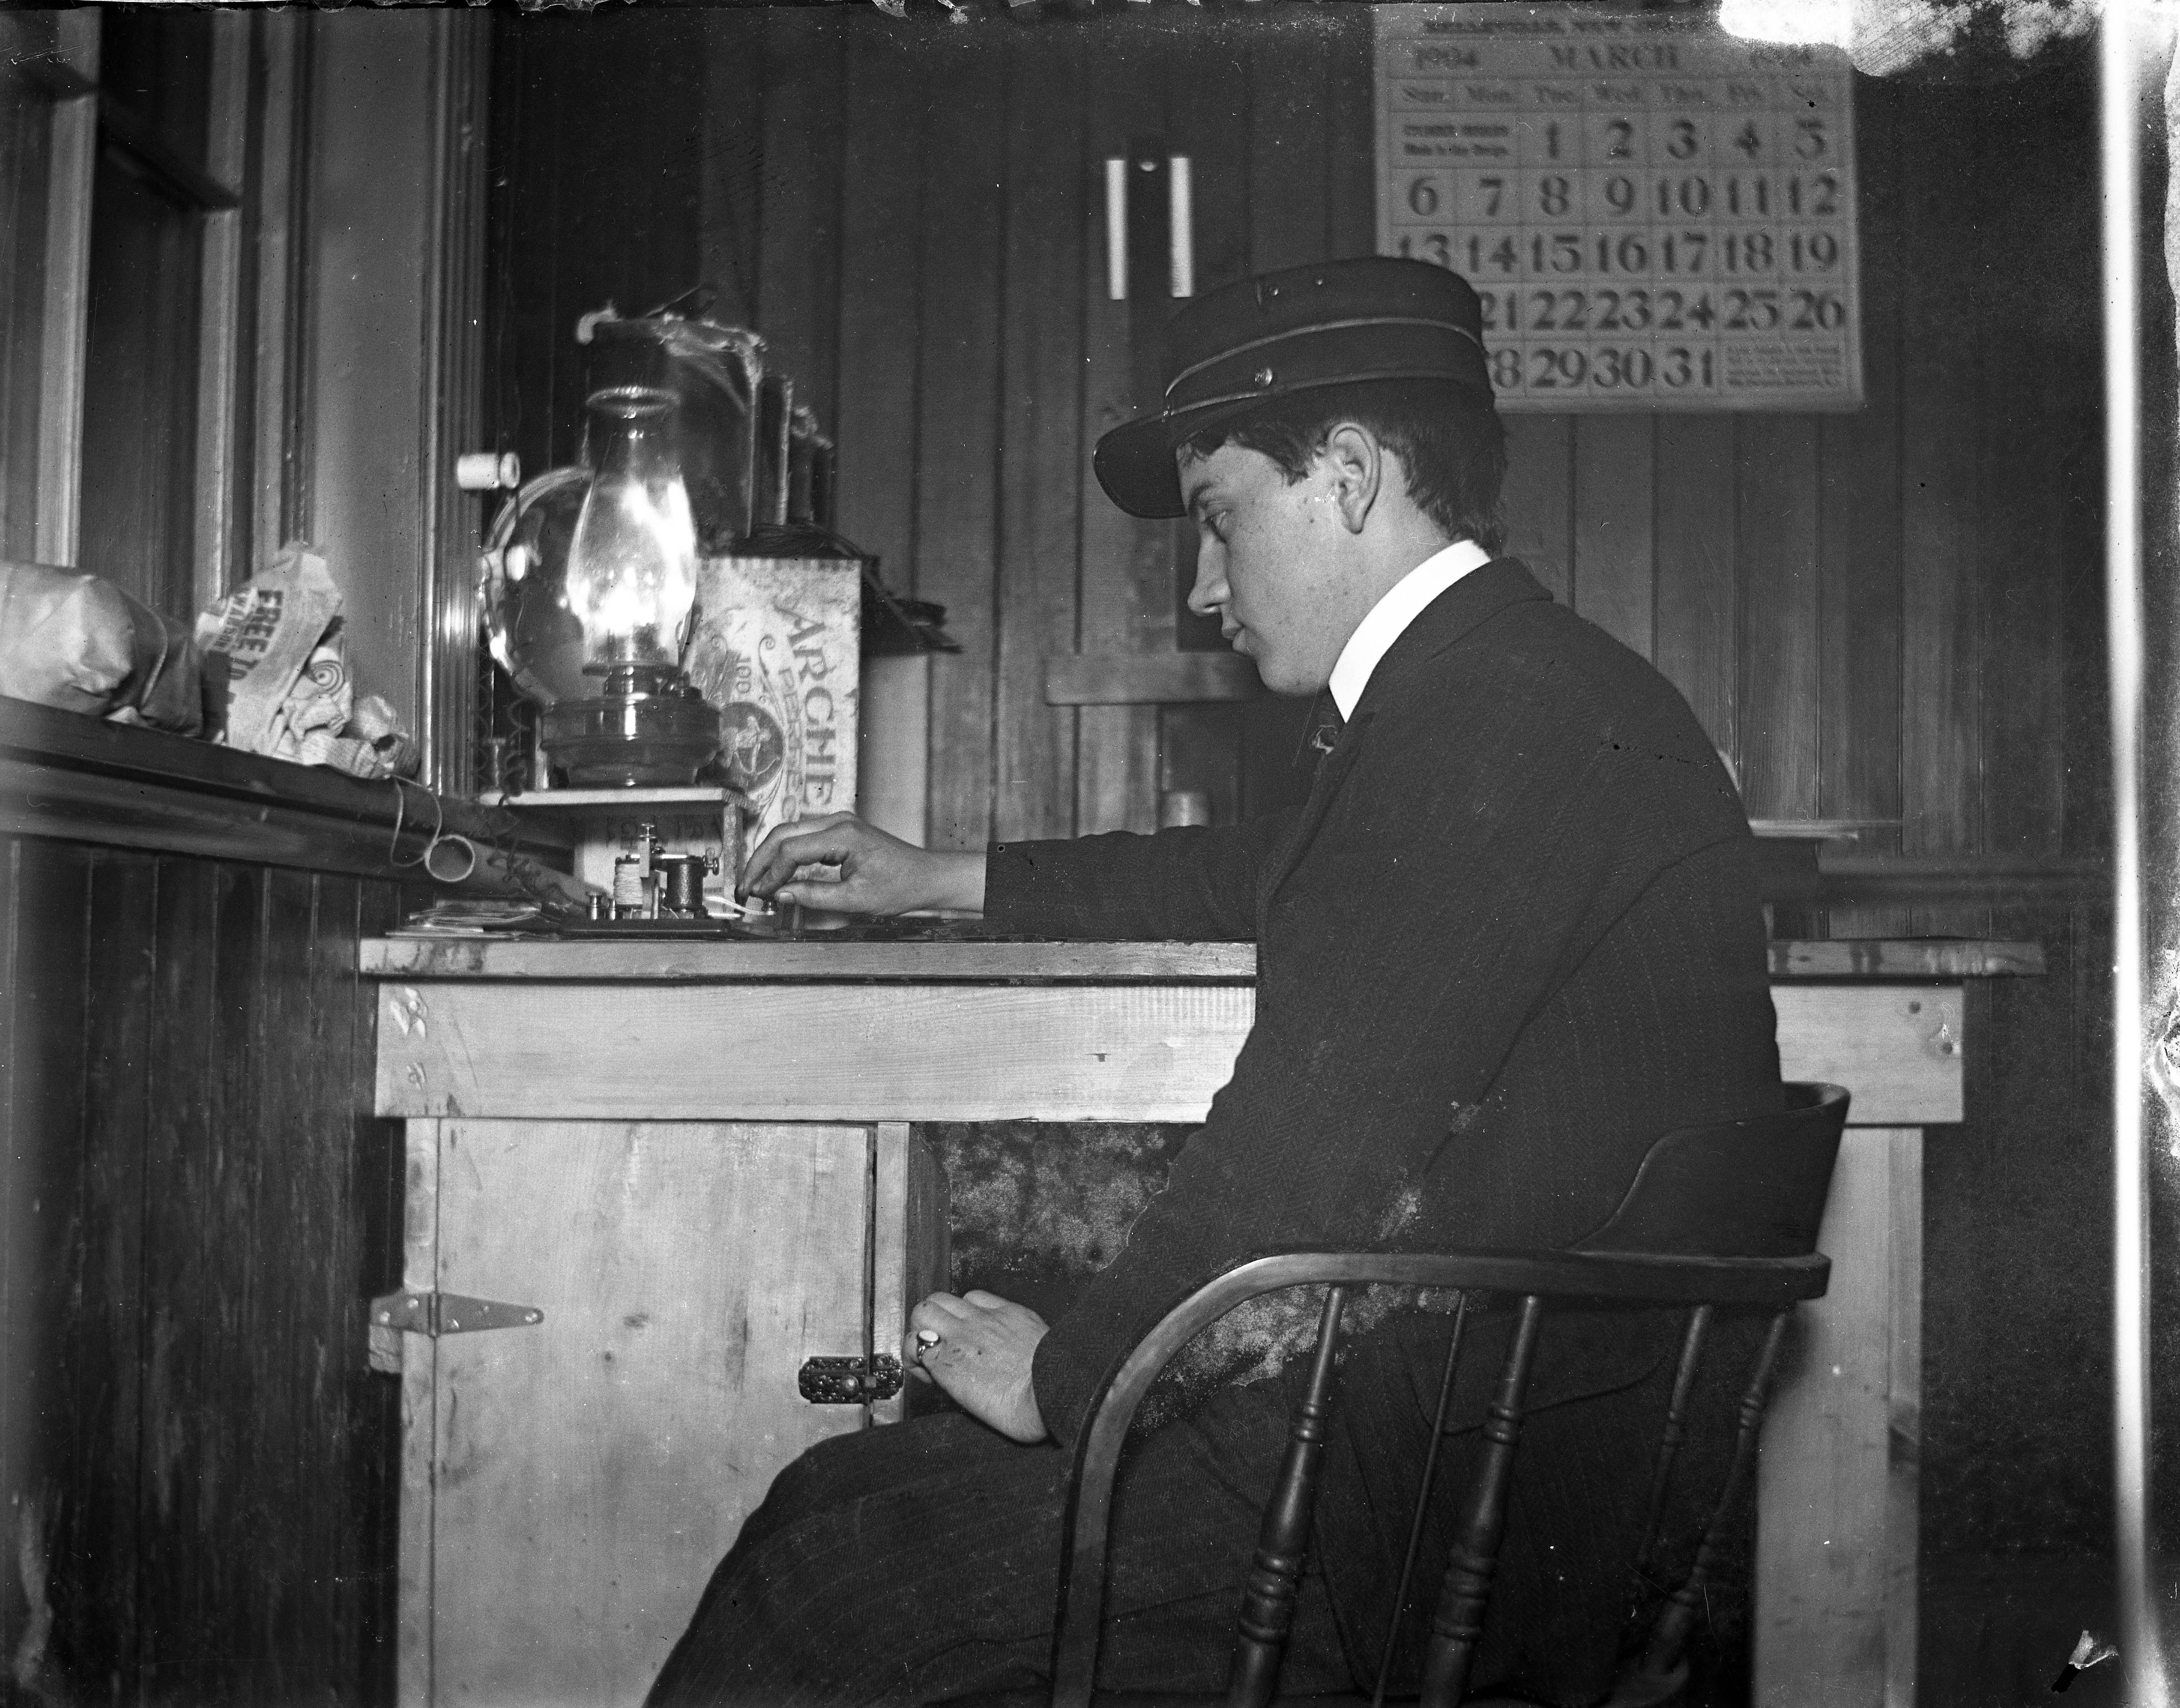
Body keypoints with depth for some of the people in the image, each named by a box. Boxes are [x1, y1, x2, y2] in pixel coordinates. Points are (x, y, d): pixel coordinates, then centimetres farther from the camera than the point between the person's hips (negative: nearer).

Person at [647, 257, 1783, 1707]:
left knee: (830, 1568, -7)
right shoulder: (1503, 691, 14)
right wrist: (943, 880, 35)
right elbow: (1254, 885, 30)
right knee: (847, 1494, 9)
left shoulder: (1505, 715, -19)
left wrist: (1065, 1378, -11)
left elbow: (1316, 1129, -23)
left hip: (1486, 1503, -9)